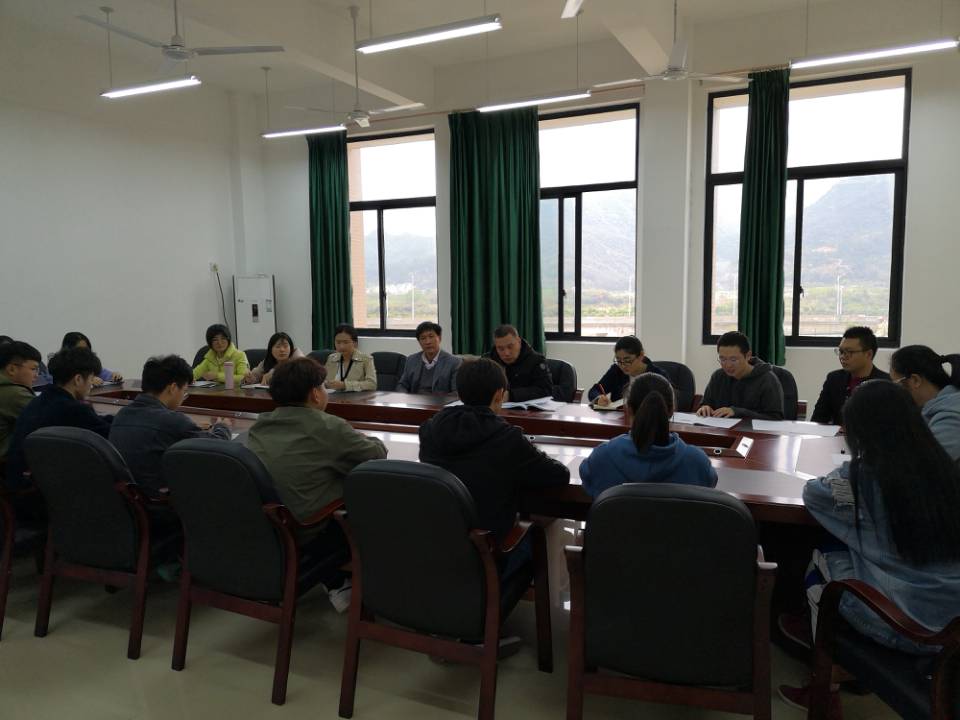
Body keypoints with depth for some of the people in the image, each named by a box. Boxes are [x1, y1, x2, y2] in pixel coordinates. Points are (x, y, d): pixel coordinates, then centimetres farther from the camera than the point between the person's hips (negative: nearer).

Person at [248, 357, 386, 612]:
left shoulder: (260, 425, 4)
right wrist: (367, 440, 16)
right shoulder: (328, 428, -16)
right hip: (305, 537, -7)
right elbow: (378, 454, -6)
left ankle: (337, 584, 31)